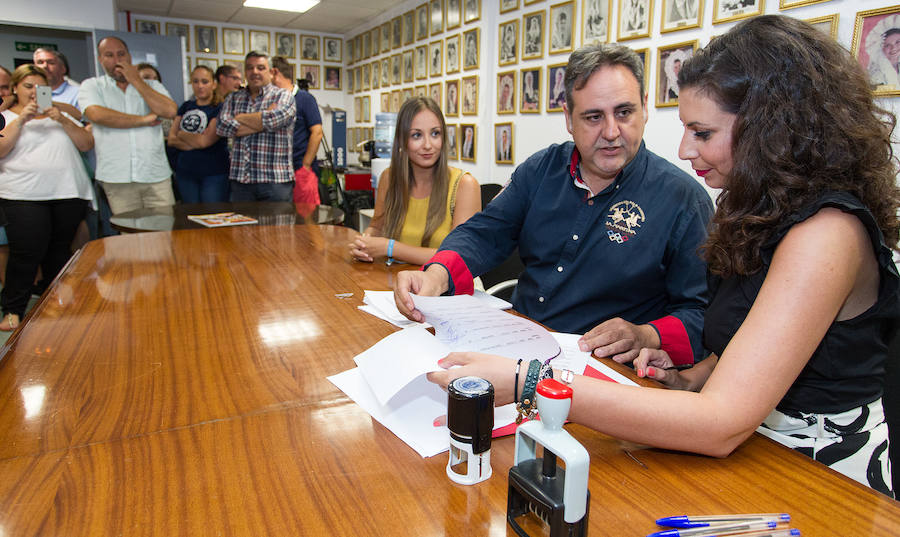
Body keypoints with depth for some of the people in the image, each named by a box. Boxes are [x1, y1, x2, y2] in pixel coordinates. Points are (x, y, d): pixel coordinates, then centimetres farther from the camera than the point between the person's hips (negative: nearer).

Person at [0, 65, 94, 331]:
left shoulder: (59, 114, 18)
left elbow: (87, 144, 8)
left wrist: (63, 120, -5)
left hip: (69, 193, 3)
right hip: (24, 196, -3)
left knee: (60, 250, 7)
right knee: (27, 253, -8)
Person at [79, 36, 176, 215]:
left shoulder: (151, 85, 16)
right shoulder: (91, 86, 10)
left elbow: (170, 111, -4)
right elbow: (97, 115, -10)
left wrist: (136, 81, 0)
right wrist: (144, 120, -5)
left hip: (157, 174, 1)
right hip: (117, 180, -1)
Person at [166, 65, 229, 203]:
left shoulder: (220, 109, -6)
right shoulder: (186, 106, 12)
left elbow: (205, 141, -15)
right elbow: (171, 139, 5)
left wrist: (182, 135, 1)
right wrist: (194, 143, -12)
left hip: (213, 174, -5)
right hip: (185, 172, 6)